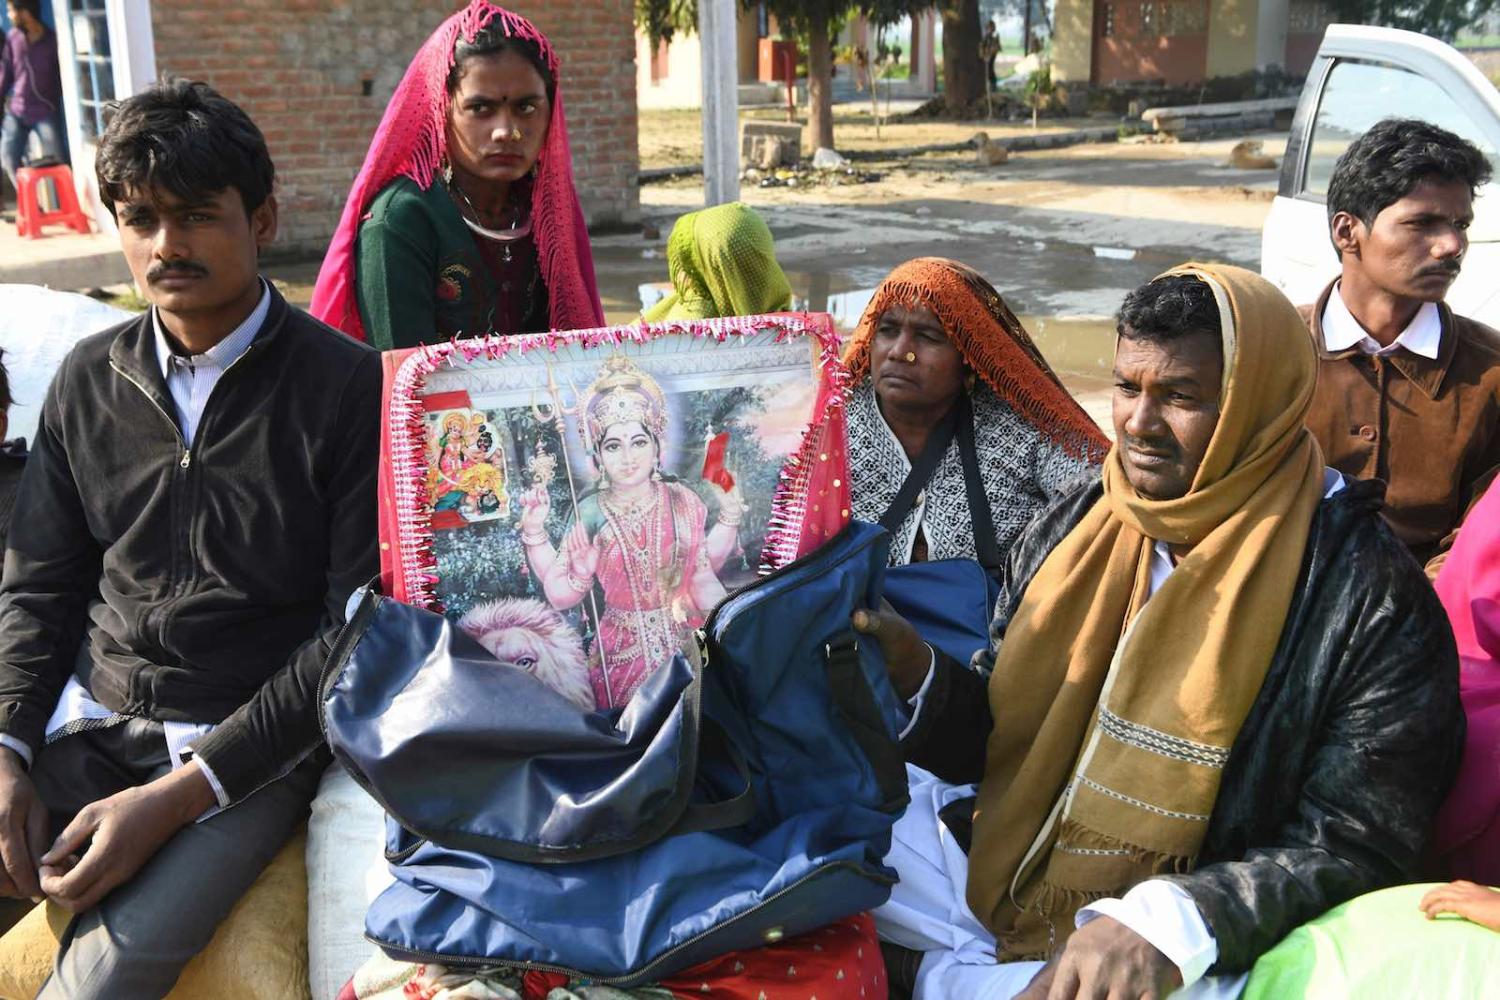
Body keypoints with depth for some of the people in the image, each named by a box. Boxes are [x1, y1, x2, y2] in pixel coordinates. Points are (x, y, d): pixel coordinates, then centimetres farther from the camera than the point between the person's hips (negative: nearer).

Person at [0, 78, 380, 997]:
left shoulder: (348, 387, -8)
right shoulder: (90, 379, 8)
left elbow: (357, 627, -10)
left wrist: (179, 796, -16)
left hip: (250, 740, -4)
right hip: (87, 717, 5)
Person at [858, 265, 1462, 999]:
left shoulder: (1371, 601, -12)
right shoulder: (1072, 532, 3)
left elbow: (1357, 850, -13)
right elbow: (1002, 732, 10)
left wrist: (1169, 921, -27)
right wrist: (918, 677, -11)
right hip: (1001, 870, 6)